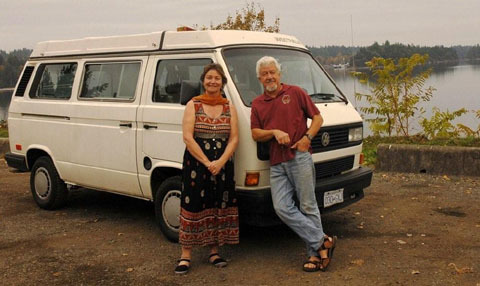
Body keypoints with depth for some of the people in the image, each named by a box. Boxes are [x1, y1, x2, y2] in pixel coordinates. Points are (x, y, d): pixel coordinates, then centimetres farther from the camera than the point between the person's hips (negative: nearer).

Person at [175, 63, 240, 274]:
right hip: (196, 162, -3)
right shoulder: (193, 105, 1)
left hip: (222, 164, 3)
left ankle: (214, 252, 20)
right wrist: (207, 162, -15)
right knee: (193, 205, -2)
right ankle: (186, 255, 4)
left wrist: (220, 162, -13)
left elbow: (234, 138, 2)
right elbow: (187, 137, -8)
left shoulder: (229, 107, 8)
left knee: (218, 205, 7)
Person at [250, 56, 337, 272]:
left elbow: (317, 118, 7)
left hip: (300, 158, -4)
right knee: (282, 208, -6)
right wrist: (274, 132, -8)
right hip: (276, 164, 4)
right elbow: (255, 134, 9)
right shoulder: (257, 104, 16)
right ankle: (323, 241, 0)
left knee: (308, 207, 0)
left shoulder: (295, 92, 6)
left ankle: (315, 254, 9)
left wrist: (307, 137, -9)